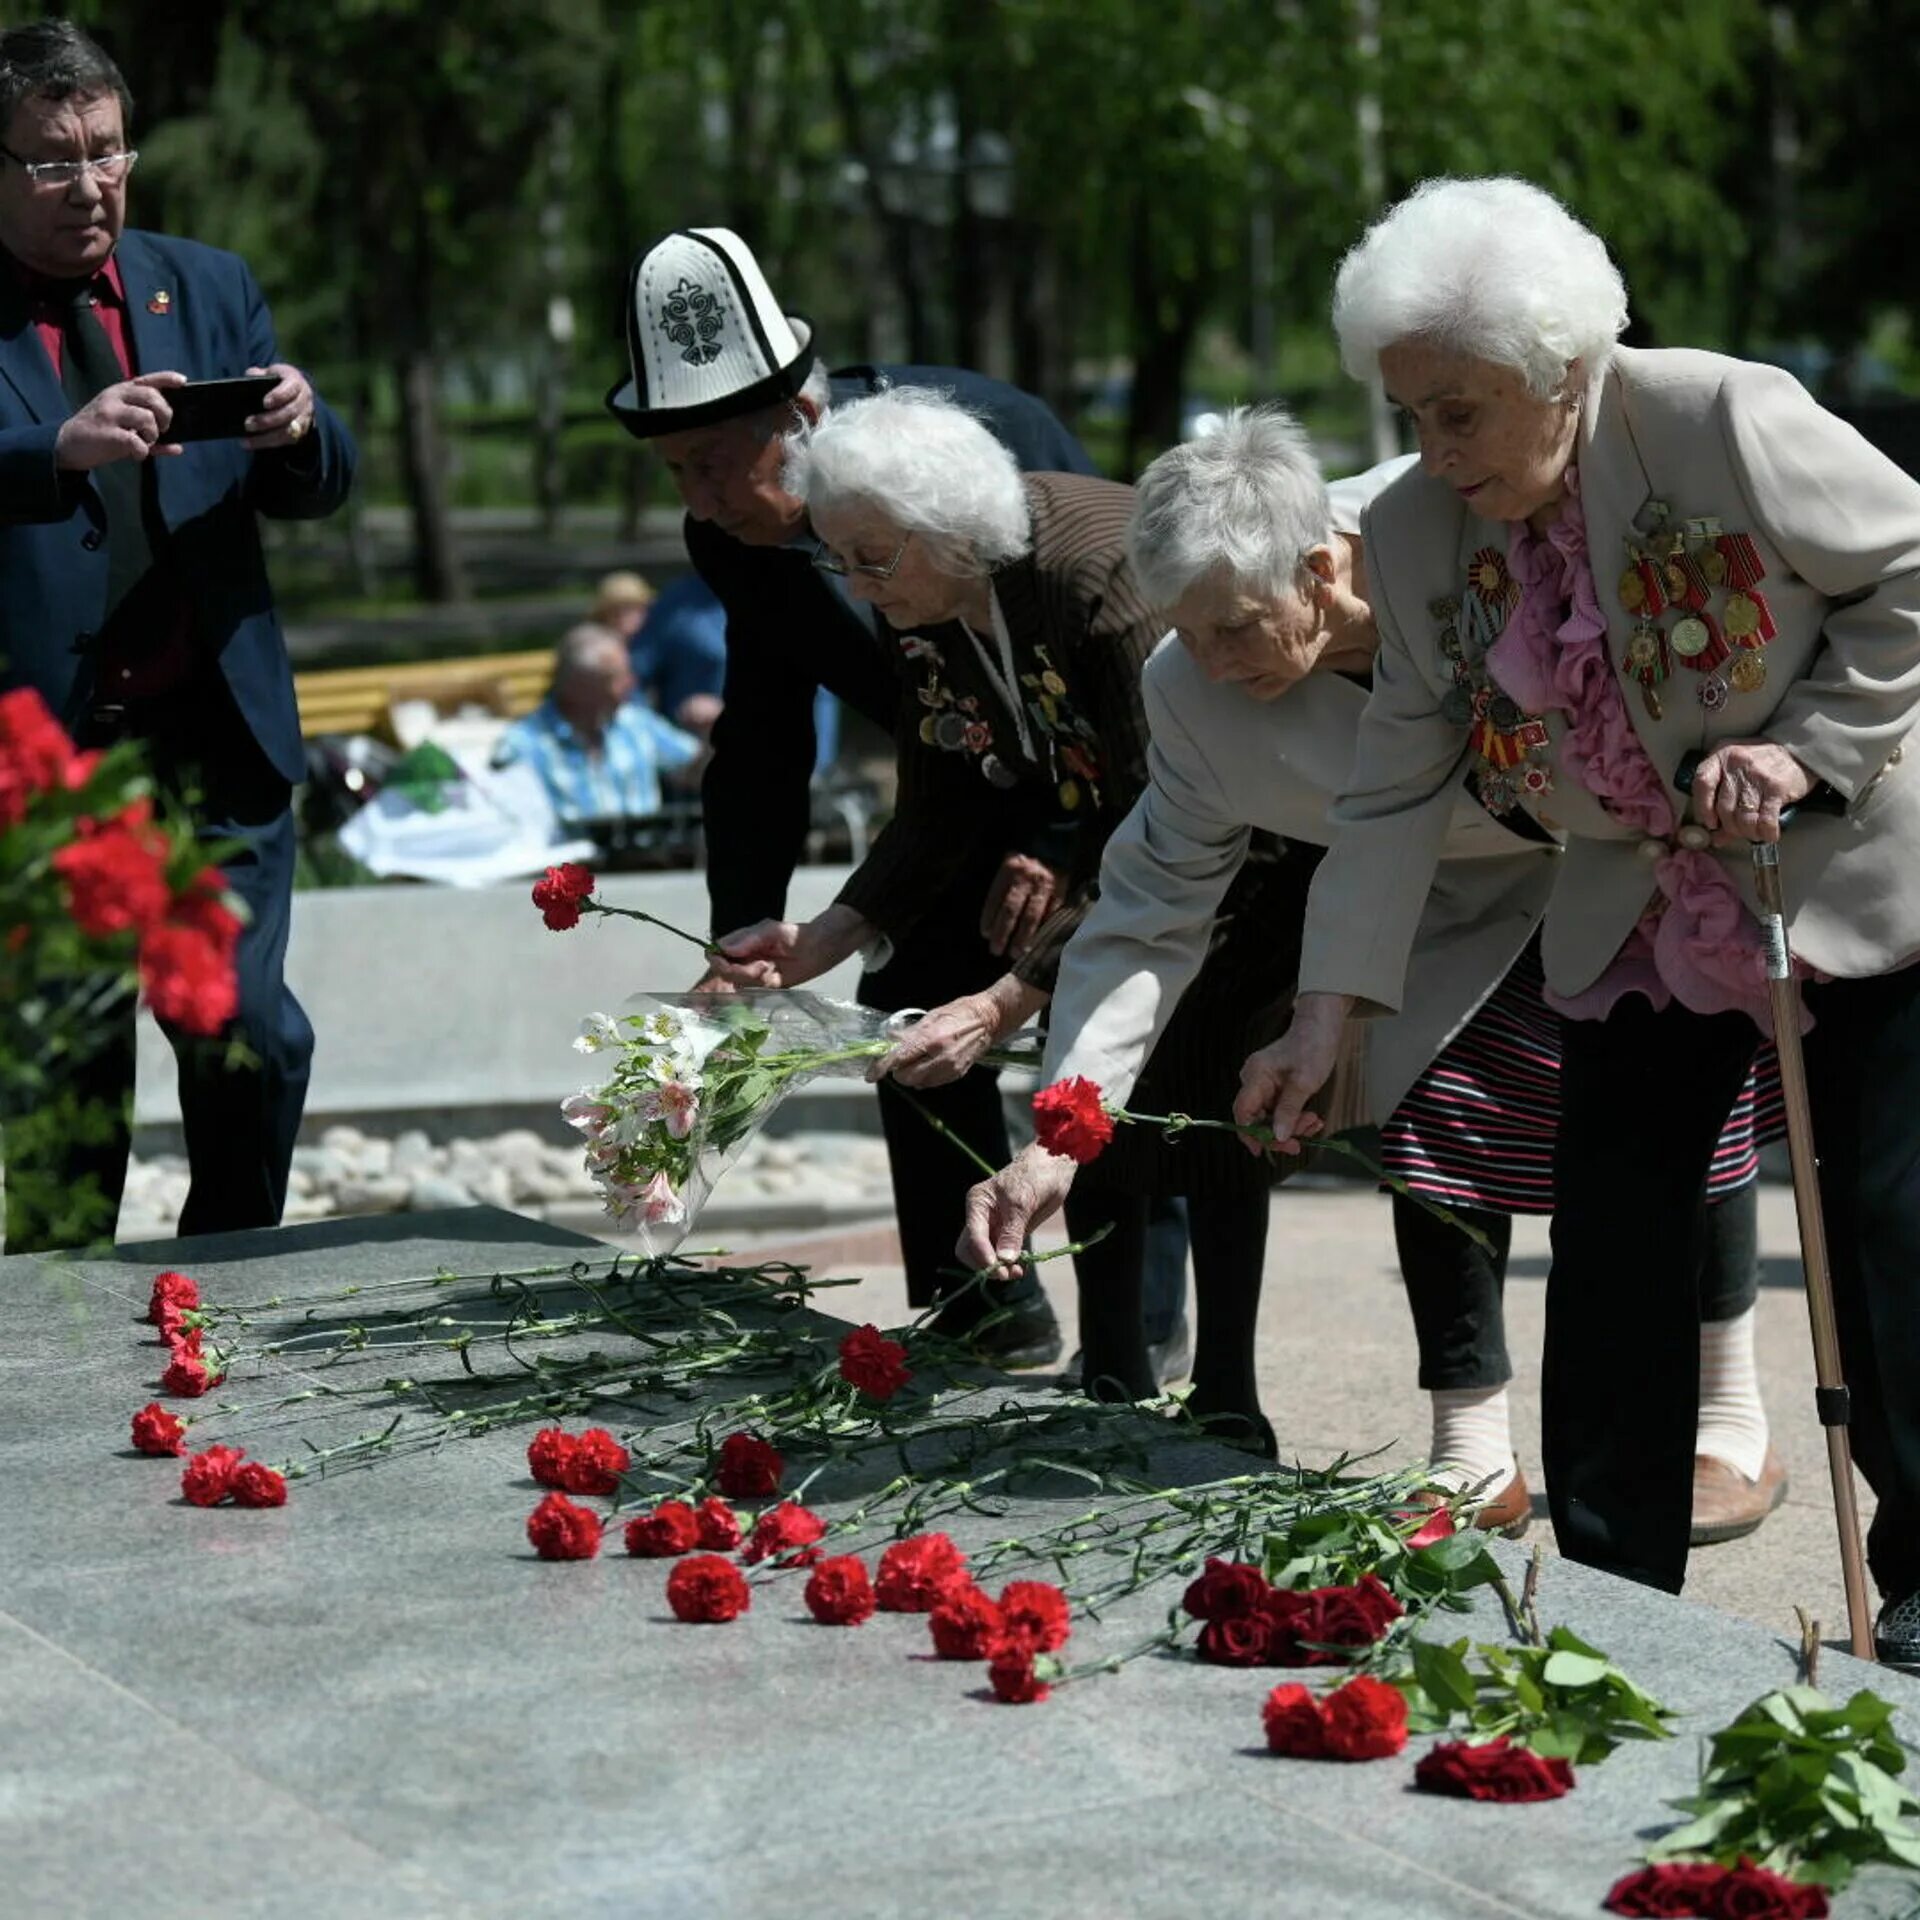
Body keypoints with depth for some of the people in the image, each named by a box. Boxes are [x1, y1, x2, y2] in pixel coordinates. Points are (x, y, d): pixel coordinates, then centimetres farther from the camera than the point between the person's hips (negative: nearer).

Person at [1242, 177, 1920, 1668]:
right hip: (1646, 914, 5)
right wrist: (1329, 1012, -10)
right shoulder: (1416, 535, -7)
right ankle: (1612, 1591, 11)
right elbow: (1398, 786, -4)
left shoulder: (1724, 422, -22)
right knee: (1611, 1246, 1)